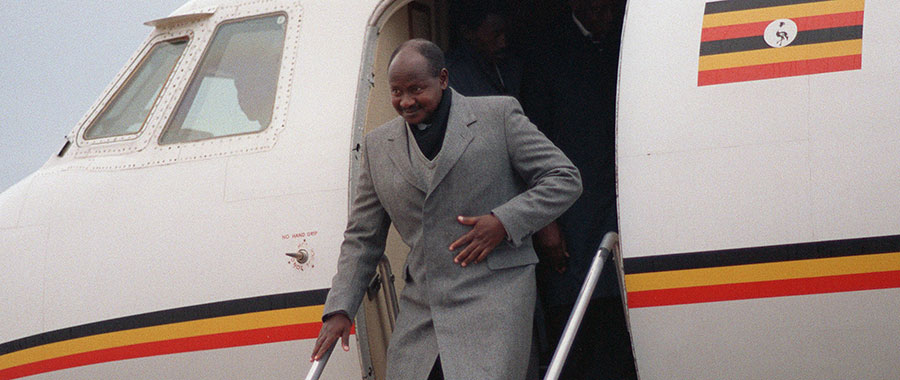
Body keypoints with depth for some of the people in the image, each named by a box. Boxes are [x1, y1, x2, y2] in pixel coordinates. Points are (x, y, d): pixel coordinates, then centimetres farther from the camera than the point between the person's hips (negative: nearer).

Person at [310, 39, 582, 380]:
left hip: (493, 296, -4)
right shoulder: (378, 146, 15)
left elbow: (564, 178, 4)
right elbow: (362, 239, 18)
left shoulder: (498, 116, 4)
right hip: (421, 309, 4)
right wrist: (339, 310, 7)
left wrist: (503, 222, -9)